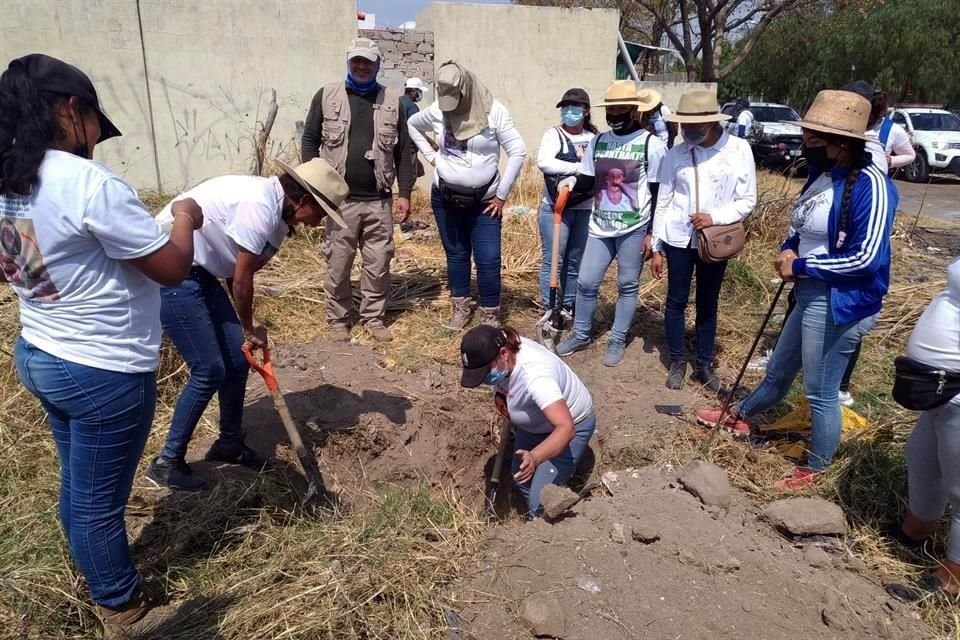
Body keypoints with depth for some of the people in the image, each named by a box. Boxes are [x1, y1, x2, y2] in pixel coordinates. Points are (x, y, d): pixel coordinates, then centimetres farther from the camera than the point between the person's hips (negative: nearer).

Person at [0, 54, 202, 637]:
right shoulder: (90, 185, -24)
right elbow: (174, 268, -20)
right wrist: (186, 218, -1)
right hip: (104, 372, -8)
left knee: (78, 489, 24)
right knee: (99, 501, 9)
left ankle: (102, 581, 46)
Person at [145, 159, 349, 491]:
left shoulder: (278, 211, 6)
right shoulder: (260, 205, -25)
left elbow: (239, 273, 9)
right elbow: (241, 280, -19)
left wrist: (248, 326, 1)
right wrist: (250, 328, -4)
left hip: (198, 271, 10)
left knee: (238, 358, 10)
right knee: (210, 370, -7)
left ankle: (229, 444, 29)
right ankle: (166, 463, 11)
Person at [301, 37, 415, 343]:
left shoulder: (392, 101, 7)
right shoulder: (326, 96, 3)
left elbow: (403, 151, 7)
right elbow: (310, 140, 5)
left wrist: (405, 194, 3)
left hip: (379, 201, 1)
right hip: (339, 199, -1)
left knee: (378, 264, 7)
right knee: (337, 264, 6)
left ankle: (373, 317, 23)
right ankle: (338, 319, 22)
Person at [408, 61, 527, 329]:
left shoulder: (493, 112, -13)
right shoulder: (437, 111, -3)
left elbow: (518, 152, -13)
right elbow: (412, 125, 18)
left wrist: (502, 195, -10)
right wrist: (431, 156, 5)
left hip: (484, 202, -3)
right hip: (445, 198, 3)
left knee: (488, 260, -5)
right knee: (456, 255, 13)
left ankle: (490, 316, 11)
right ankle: (460, 308, 29)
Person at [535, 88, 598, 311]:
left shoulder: (594, 138, 9)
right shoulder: (554, 134, -4)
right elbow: (543, 162, -22)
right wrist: (580, 168, -22)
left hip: (585, 209, 4)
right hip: (555, 208, -4)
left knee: (576, 261, 12)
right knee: (553, 261, 0)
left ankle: (569, 307, 24)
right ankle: (549, 310, 10)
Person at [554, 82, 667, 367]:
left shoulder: (652, 144, -5)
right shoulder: (598, 141, 8)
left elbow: (658, 193, -5)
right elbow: (587, 182, 12)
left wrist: (651, 233, -8)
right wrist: (572, 182, -12)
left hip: (633, 228, -4)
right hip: (600, 226, 4)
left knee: (627, 286, 7)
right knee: (586, 282, 6)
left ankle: (617, 341, 19)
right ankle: (581, 335, 24)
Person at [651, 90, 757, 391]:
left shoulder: (739, 149, -8)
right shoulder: (676, 153, -5)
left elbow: (747, 200, -4)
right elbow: (663, 202, 0)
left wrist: (714, 217, -21)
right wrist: (656, 248, 1)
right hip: (678, 239, 0)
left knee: (708, 305, 12)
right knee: (676, 301, 9)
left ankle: (705, 364, 27)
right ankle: (677, 361, 26)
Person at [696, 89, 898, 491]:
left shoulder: (869, 185, -20)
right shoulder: (822, 175, 6)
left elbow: (864, 258, -24)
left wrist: (800, 266, -16)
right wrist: (788, 250, -2)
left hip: (841, 305, -8)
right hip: (811, 297, 8)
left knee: (821, 392, 7)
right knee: (778, 373, 26)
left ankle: (816, 470, 27)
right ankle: (739, 417, 48)